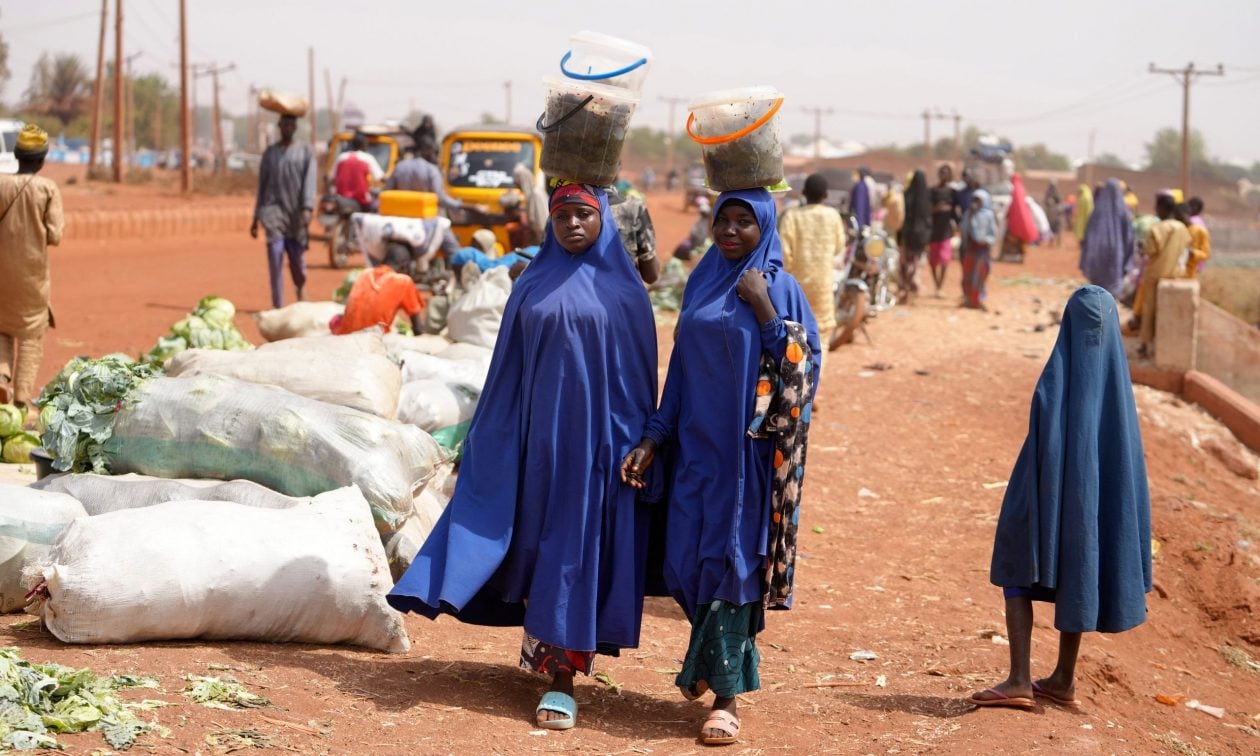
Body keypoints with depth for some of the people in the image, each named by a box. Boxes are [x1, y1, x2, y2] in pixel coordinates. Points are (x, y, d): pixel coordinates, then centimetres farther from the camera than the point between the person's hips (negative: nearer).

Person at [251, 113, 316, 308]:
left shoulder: (305, 151, 5)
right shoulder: (270, 153, 12)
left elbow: (309, 182, -5)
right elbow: (262, 186, 15)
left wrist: (307, 208, -19)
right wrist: (256, 217, 13)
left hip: (296, 214, -1)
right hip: (274, 211, 1)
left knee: (297, 260, 4)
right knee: (275, 260, -10)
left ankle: (300, 290, 38)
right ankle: (278, 307, -9)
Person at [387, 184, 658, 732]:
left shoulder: (624, 291, 1)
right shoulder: (532, 286, 7)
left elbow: (639, 379, 2)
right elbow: (508, 372, 9)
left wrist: (637, 447, -3)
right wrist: (491, 440, 6)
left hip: (598, 438, -2)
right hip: (539, 434, 2)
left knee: (577, 549, -3)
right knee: (536, 540, 9)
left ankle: (562, 678, -2)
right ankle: (542, 642, 31)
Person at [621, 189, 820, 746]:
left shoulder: (780, 287, -5)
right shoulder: (702, 281, 10)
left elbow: (802, 366, -12)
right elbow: (682, 366, 12)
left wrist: (761, 306, -18)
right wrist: (652, 439, 6)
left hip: (748, 446, -5)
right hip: (696, 443, 5)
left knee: (732, 558, -6)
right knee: (688, 557, 7)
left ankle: (727, 695, -1)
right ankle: (711, 660, 31)